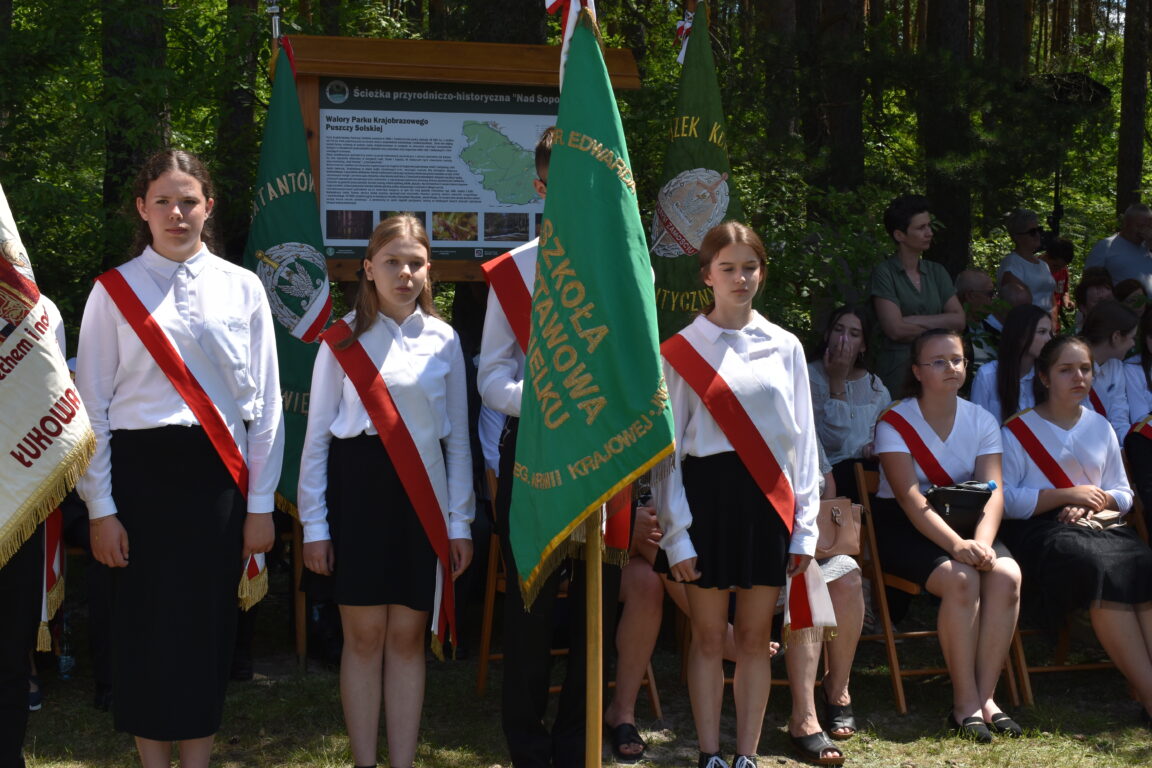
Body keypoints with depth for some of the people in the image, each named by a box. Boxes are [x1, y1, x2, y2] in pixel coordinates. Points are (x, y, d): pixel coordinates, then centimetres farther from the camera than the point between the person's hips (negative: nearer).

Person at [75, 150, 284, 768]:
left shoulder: (242, 288, 6)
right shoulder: (114, 290, 2)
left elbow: (265, 404, 6)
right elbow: (91, 405, 1)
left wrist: (260, 503, 2)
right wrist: (100, 507, -5)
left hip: (218, 472, 1)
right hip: (141, 469, -1)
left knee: (208, 625, 5)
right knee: (148, 625, 1)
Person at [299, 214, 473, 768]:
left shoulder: (444, 340, 7)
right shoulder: (344, 339, 1)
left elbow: (457, 437, 10)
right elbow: (317, 434, 2)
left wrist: (459, 521, 7)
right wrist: (314, 523, -1)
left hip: (421, 494, 2)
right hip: (358, 487, -2)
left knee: (407, 636, 5)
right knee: (364, 634, 0)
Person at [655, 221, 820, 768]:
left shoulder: (784, 347, 7)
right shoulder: (681, 350, 0)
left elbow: (802, 439, 9)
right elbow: (667, 446, 0)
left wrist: (804, 526, 4)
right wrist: (675, 533, -6)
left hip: (769, 498, 2)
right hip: (708, 493, -2)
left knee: (754, 636, 7)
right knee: (710, 637, 4)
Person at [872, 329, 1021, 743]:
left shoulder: (981, 421, 4)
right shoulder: (895, 423, -9)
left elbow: (993, 490, -8)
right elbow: (911, 500, -19)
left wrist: (982, 540, -28)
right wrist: (957, 545, -33)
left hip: (963, 522, 4)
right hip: (903, 528, -4)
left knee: (1007, 576, -26)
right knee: (960, 579, -32)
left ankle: (985, 696, -20)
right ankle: (965, 703, -22)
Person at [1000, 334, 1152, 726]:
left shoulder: (1100, 427, 23)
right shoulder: (1019, 430, 7)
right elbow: (1005, 499, -3)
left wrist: (1098, 502, 0)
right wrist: (1068, 494, -8)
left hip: (1098, 525, 5)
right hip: (1040, 532, -5)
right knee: (1101, 569, -36)